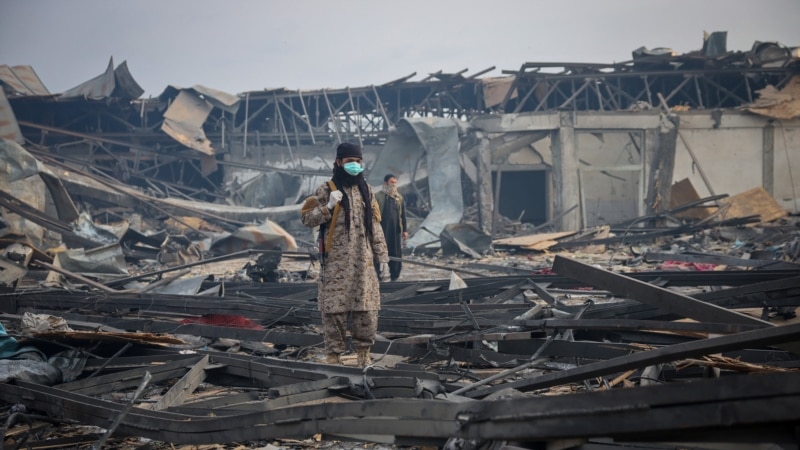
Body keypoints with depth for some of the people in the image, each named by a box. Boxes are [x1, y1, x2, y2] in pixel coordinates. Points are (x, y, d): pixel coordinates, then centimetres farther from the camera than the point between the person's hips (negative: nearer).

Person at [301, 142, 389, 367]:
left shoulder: (366, 190, 13)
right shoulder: (326, 190, -1)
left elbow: (374, 225, 15)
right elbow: (306, 218, -3)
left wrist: (381, 254, 12)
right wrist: (328, 207, -18)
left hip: (363, 260, 4)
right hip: (336, 262, -4)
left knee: (368, 308, 2)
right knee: (334, 308, -3)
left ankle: (364, 353, 16)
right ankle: (333, 355, 6)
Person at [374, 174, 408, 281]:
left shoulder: (399, 197, 12)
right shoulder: (378, 196, -2)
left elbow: (403, 215, 14)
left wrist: (405, 230, 11)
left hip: (396, 230, 4)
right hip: (382, 229, -3)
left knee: (396, 252, 4)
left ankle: (394, 275, 12)